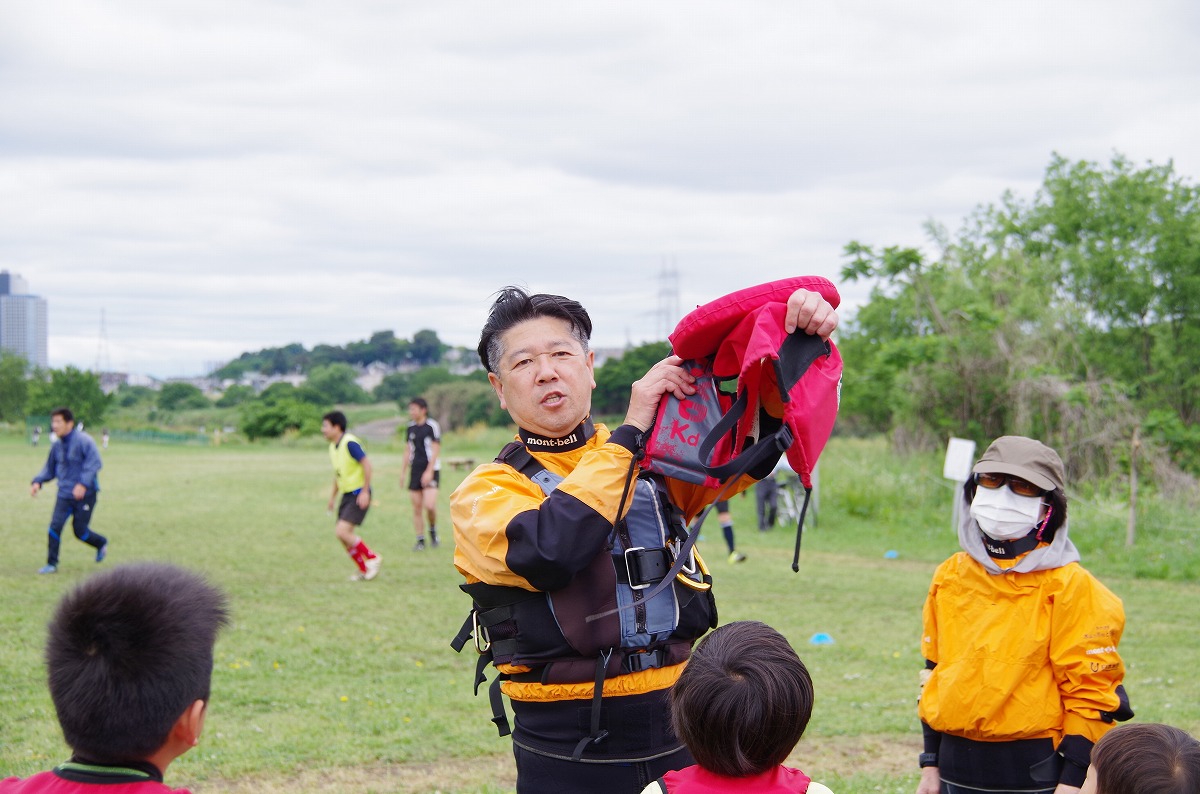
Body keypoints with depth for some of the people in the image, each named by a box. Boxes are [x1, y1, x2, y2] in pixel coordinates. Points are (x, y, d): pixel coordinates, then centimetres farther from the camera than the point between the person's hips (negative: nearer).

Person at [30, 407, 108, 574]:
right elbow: (49, 469, 18)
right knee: (55, 526, -7)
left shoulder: (83, 440, -12)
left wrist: (83, 483, -31)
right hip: (64, 494, 5)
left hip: (85, 494, -5)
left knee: (80, 530, -2)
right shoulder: (57, 446, 9)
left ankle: (101, 543, 29)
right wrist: (37, 481, 1)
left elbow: (94, 463, -21)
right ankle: (51, 564, 2)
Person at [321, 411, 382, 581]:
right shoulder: (333, 447, 11)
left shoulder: (350, 443, -17)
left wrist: (365, 492, -23)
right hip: (347, 495, 9)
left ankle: (372, 558, -3)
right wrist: (333, 496, 23)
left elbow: (367, 464, -21)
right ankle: (364, 570, 19)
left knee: (342, 531, -18)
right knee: (345, 536, 6)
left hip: (359, 495, -9)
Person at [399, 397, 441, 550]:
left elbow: (435, 450, -10)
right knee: (417, 508, 3)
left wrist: (429, 471, -16)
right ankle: (420, 540, 9)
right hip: (415, 470, 6)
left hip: (430, 470, -6)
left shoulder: (432, 426, -6)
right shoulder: (411, 428, 12)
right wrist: (402, 472, 16)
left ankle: (433, 530, 6)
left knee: (429, 505, -19)